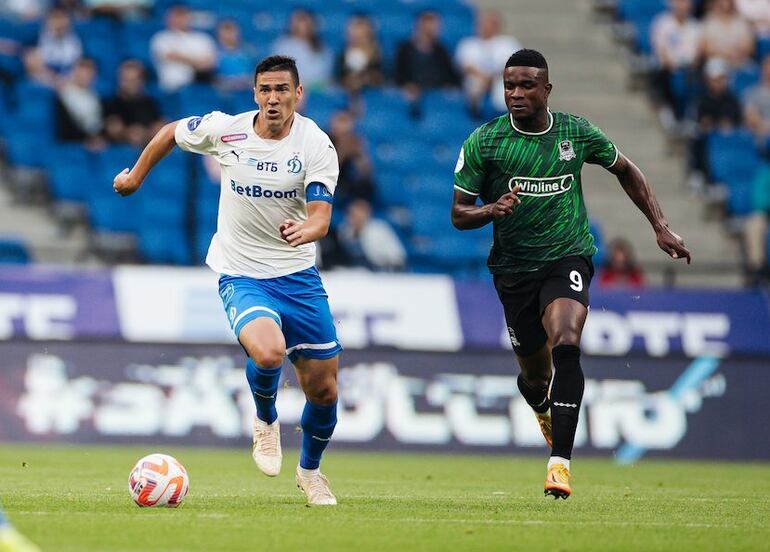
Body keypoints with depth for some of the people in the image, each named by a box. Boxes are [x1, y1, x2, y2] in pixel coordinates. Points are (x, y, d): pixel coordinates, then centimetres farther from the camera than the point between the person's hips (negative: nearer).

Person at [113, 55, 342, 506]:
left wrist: (305, 230, -43)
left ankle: (310, 470, 34)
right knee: (268, 353, -32)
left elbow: (321, 217, -20)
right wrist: (136, 175, 20)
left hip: (298, 275, 2)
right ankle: (266, 420, 3)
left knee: (324, 390, 3)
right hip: (241, 275, -1)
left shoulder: (317, 145, -12)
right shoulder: (224, 130, -9)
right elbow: (171, 133, 12)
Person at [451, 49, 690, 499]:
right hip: (514, 267, 1)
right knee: (534, 374, 9)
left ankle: (560, 462, -29)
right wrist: (491, 210, -23)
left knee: (566, 346, -27)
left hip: (568, 257, -1)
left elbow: (626, 171, 16)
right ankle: (547, 411, 50)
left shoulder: (577, 133, -1)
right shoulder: (484, 142, -5)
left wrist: (661, 227, 11)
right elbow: (459, 214, -1)